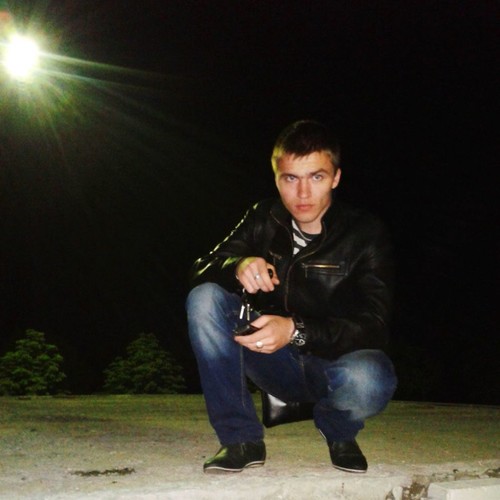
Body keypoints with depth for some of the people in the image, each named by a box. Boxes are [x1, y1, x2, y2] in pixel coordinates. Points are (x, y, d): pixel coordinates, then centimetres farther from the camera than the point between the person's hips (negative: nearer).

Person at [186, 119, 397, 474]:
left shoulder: (366, 234, -13)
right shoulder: (264, 220, -1)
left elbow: (374, 325, -21)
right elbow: (201, 271, -4)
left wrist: (297, 331, -38)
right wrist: (238, 267, -29)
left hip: (335, 361, -3)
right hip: (276, 362, 3)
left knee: (368, 381, -39)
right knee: (204, 298, -20)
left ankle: (339, 432, 1)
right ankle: (241, 438, -13)